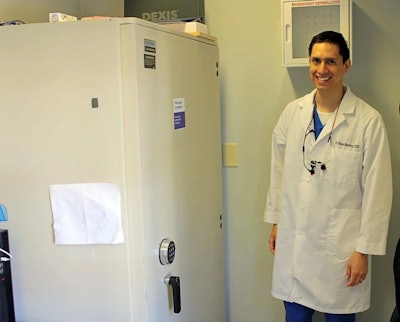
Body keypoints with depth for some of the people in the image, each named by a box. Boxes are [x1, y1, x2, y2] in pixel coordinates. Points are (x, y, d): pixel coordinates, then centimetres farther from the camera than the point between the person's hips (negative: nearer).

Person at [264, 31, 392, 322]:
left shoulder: (369, 121, -11)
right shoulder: (292, 113, 2)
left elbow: (377, 192, -9)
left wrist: (364, 249, -8)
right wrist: (276, 221, 13)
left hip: (341, 246, -3)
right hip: (293, 241, 3)